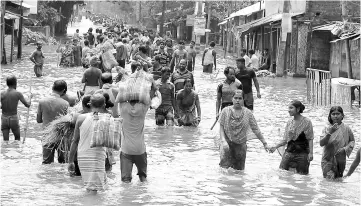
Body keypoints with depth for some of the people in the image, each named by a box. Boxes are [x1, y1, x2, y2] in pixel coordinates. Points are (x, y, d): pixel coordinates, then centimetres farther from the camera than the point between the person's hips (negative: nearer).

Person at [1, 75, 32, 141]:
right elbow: (28, 105, -1)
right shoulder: (18, 93, -9)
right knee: (17, 138, 22)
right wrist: (30, 97, 18)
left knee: (5, 141, 7)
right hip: (14, 119, -2)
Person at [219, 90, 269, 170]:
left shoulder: (247, 113, -1)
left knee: (239, 169, 5)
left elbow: (256, 129, 3)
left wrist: (264, 143, 3)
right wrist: (223, 141, -16)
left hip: (241, 144, 2)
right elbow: (221, 127, -2)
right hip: (228, 142, -2)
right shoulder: (226, 111, -4)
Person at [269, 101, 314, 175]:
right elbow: (285, 140, 12)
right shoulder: (289, 122, 8)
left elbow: (310, 139, -3)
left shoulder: (306, 122, -4)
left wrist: (311, 153, -14)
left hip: (302, 154, -4)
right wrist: (275, 147, -2)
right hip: (289, 152, 4)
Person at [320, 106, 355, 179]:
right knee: (329, 178, -17)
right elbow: (321, 143, -15)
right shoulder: (327, 128, -4)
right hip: (328, 160, -2)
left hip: (341, 161, 2)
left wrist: (345, 149, -10)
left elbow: (352, 141, 9)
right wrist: (329, 133, -29)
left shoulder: (346, 128, -2)